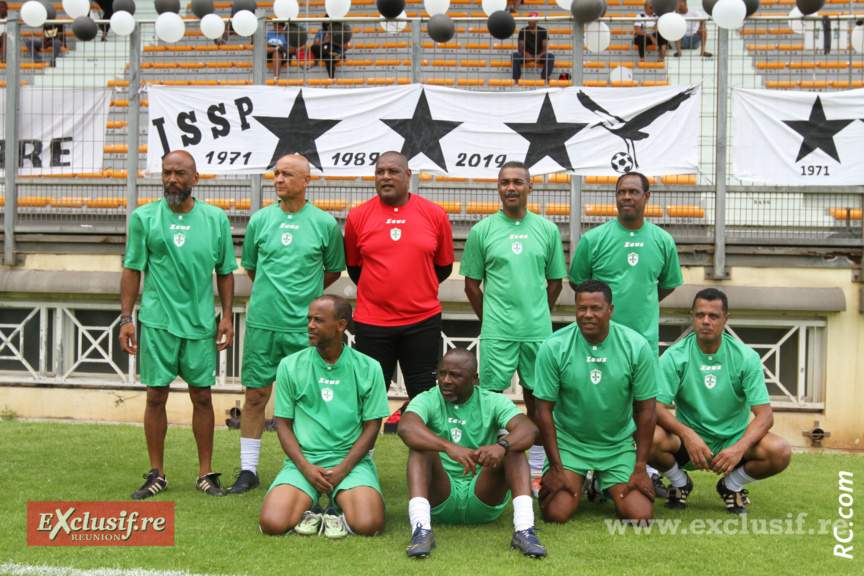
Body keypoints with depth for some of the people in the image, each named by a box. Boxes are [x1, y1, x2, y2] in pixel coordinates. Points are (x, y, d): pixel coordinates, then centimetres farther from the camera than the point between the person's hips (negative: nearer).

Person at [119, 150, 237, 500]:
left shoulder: (216, 219, 5)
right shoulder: (144, 218, 2)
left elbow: (225, 272, 10)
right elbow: (132, 270, 3)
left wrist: (227, 316, 3)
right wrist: (126, 318, -2)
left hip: (200, 323, 1)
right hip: (157, 321, -1)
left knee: (202, 396, 5)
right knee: (156, 396, 3)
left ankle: (205, 473, 16)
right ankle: (156, 475, 14)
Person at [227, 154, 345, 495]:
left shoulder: (325, 223, 0)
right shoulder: (259, 220, 5)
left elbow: (333, 271, 12)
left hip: (305, 325, -2)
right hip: (262, 322, 2)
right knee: (256, 394, 5)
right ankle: (248, 469, 16)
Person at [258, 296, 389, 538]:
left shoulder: (368, 368, 3)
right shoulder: (290, 366, 5)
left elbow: (372, 426, 3)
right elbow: (283, 422, 6)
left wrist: (342, 468, -11)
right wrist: (306, 467, -10)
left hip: (351, 461, -1)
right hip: (303, 460, 1)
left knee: (368, 525, -28)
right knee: (272, 524, -26)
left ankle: (339, 511, 5)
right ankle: (308, 508, 6)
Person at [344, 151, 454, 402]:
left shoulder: (435, 214, 1)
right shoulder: (358, 216, 1)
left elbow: (444, 267, 10)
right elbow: (353, 267, 12)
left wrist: (417, 291, 9)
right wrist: (379, 290, 11)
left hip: (423, 320, 0)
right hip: (372, 322, 0)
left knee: (424, 395, 8)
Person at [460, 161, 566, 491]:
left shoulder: (548, 230, 7)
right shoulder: (482, 231, 2)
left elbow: (555, 281, 13)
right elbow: (471, 283, 7)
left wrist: (537, 316, 9)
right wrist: (490, 319, 5)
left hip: (538, 331, 2)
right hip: (496, 333, -1)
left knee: (537, 396, 8)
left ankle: (536, 469, 18)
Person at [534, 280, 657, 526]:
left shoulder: (636, 346, -11)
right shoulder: (554, 347, -13)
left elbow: (646, 411, -5)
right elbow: (544, 410, -8)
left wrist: (640, 469, -6)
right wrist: (556, 468, -9)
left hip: (618, 444, 1)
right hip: (568, 441, -1)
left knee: (641, 517, -12)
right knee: (555, 514, -18)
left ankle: (607, 486, 22)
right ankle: (577, 483, 18)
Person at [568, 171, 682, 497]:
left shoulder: (662, 241, 6)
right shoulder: (593, 239, -1)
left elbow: (668, 284, 19)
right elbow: (577, 281, 9)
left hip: (645, 337, 2)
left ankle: (648, 470, 19)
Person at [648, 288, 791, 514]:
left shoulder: (746, 357, -7)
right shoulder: (675, 356, -8)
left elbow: (764, 414, -12)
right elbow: (657, 407, -16)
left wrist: (739, 448, -31)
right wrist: (686, 433, -35)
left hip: (733, 439, 1)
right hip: (688, 441, -1)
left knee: (779, 451, -27)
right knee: (652, 439, -32)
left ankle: (732, 485, 6)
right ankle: (680, 482, 4)